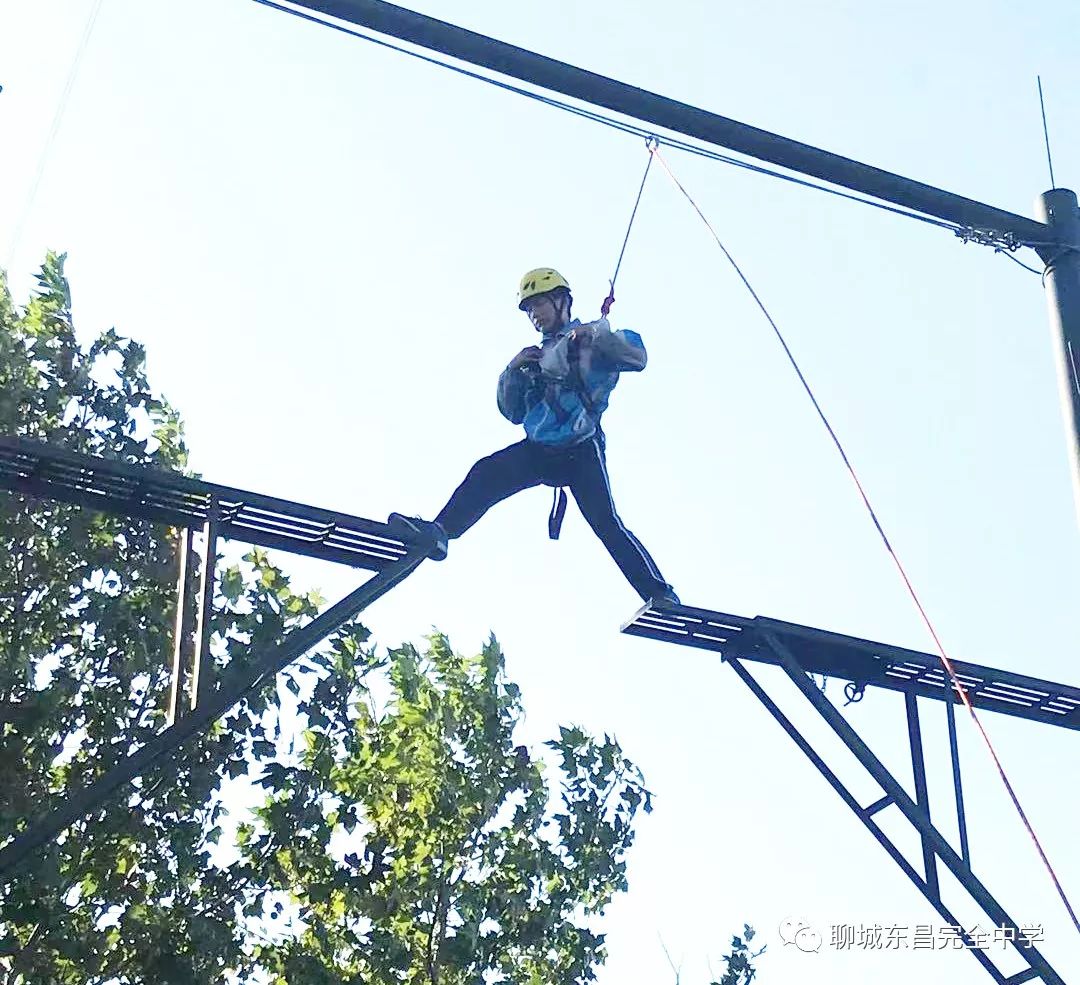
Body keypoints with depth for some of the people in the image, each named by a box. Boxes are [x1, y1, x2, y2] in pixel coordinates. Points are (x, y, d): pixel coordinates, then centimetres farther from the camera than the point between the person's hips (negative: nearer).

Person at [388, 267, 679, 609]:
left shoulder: (593, 342, 6)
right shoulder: (538, 357, 24)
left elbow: (637, 357, -11)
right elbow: (514, 413, 21)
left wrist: (596, 334, -21)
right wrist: (512, 372, 5)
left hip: (581, 450, -6)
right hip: (538, 450, 6)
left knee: (607, 524, -18)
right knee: (485, 473, -16)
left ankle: (660, 596, -17)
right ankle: (438, 532, -27)